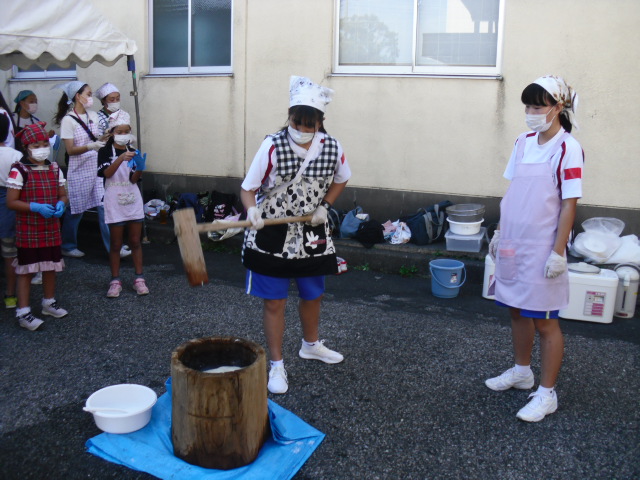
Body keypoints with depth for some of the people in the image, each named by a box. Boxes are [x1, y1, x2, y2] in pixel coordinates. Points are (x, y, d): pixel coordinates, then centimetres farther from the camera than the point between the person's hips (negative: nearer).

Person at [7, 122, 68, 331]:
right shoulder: (19, 171, -12)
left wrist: (60, 205, -10)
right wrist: (36, 207, -24)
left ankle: (49, 302, 33)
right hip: (28, 231, -5)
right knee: (26, 270, 1)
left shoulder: (54, 169, 5)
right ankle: (23, 313, 7)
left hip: (51, 229, 6)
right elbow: (11, 202, -13)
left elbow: (63, 195, 12)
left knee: (51, 266, 15)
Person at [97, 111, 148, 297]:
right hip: (114, 203, -3)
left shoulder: (133, 153, 5)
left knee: (135, 241, 7)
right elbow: (107, 173, -20)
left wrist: (139, 168, -25)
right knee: (116, 244, 3)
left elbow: (133, 180, -4)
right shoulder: (105, 152, -4)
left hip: (133, 201, 3)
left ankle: (139, 279, 13)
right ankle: (115, 281, 12)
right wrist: (121, 159, -34)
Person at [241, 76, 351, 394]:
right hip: (272, 236, -3)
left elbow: (340, 180, 11)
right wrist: (252, 209, -36)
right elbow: (248, 188, -15)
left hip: (312, 236, 4)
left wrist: (324, 206, -3)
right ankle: (277, 365, 18)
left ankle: (311, 345, 47)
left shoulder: (332, 148, -9)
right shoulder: (273, 146, -18)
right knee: (274, 301, 2)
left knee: (312, 294, 20)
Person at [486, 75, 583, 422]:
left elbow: (569, 204, -13)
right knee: (517, 310, 18)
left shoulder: (568, 149, -12)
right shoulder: (524, 143, 7)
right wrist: (499, 232, 13)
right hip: (513, 243, 7)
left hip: (541, 248, -6)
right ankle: (521, 371, 38)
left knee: (544, 321, 3)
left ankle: (547, 393, 16)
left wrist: (558, 252, -15)